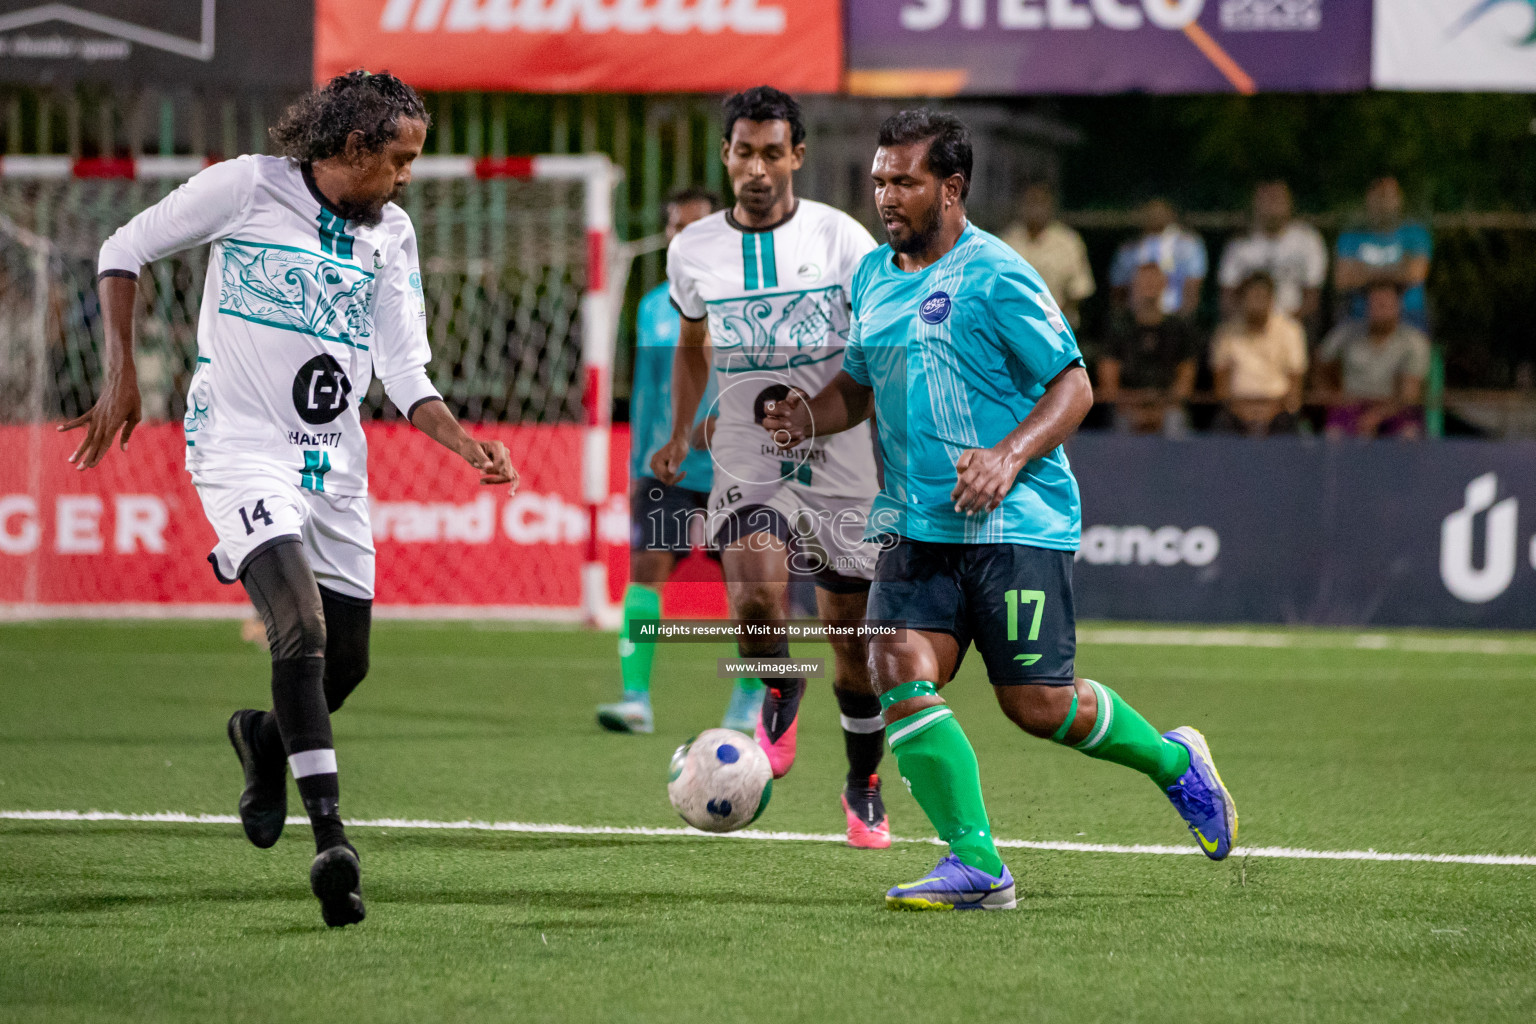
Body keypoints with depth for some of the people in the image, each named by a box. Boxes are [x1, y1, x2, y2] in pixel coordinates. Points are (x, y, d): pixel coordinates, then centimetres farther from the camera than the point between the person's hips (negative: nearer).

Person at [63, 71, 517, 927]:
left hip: (334, 463, 6)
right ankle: (333, 840, -28)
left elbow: (405, 373, 6)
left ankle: (264, 738, 42)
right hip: (241, 445, -6)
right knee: (302, 630, -24)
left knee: (347, 664, 8)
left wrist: (469, 445, -11)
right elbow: (125, 253, 3)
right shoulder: (246, 188, -7)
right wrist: (123, 376, -3)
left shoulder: (391, 233, 7)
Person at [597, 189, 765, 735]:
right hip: (666, 468, 3)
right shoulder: (653, 307, 11)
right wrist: (638, 468, 16)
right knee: (646, 564, -14)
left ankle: (750, 700, 22)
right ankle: (636, 698, -18)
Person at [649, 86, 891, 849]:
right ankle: (778, 698, 7)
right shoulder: (692, 251, 3)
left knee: (851, 635, 7)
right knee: (756, 598, -26)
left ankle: (863, 787, 29)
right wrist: (679, 436, 14)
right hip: (746, 465, 0)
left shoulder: (841, 239, -4)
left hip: (841, 465, 0)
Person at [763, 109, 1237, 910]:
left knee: (1036, 703, -5)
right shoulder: (872, 276, 12)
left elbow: (1073, 386, -9)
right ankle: (975, 866, -12)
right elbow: (860, 384, 25)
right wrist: (810, 416, 3)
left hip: (1016, 522, -6)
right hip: (916, 525, 6)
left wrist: (1009, 455, -24)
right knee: (900, 671, -15)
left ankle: (1175, 762, 25)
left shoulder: (996, 277, -9)